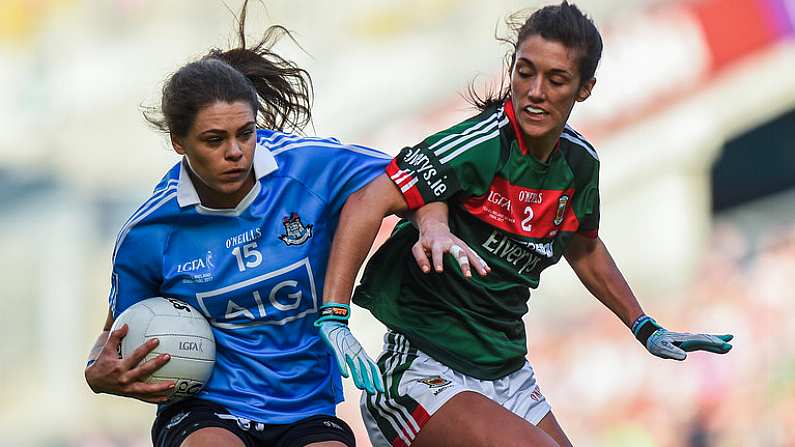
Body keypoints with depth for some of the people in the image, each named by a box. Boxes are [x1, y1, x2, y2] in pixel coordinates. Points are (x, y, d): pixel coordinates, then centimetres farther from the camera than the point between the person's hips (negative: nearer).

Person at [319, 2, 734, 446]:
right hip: (428, 371, -8)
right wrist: (333, 318, -36)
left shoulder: (579, 160, 5)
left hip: (508, 372, 8)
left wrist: (646, 329, 29)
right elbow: (366, 205, -27)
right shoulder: (483, 145, -18)